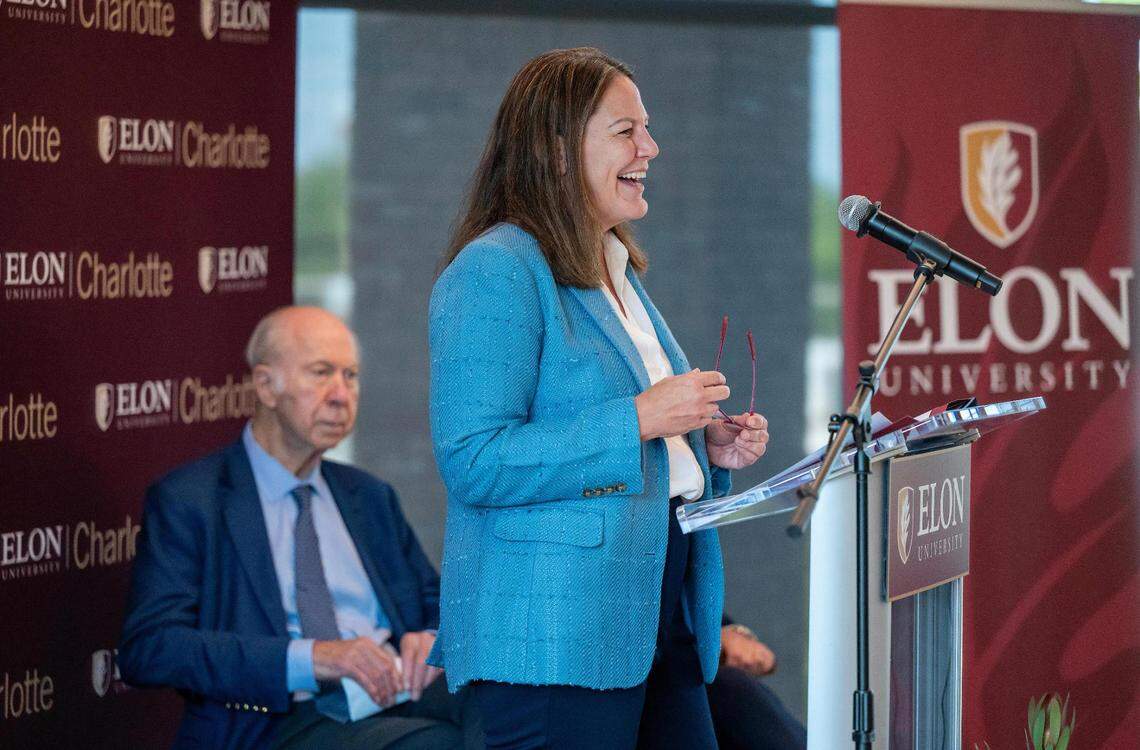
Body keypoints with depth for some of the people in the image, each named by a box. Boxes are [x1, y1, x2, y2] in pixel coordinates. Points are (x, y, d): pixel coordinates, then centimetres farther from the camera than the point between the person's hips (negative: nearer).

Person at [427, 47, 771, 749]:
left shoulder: (618, 271, 20)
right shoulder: (495, 271, -10)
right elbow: (474, 465, -20)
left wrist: (709, 448, 10)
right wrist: (638, 420, -20)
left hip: (660, 628, 9)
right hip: (557, 634, -9)